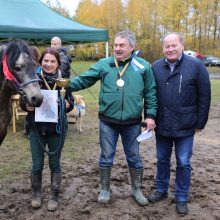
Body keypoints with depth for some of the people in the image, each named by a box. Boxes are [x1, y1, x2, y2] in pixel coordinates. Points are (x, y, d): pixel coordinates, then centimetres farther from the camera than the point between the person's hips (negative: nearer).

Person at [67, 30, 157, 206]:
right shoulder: (104, 64, -1)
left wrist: (150, 115, -4)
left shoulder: (143, 67, -2)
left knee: (134, 157, 15)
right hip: (108, 121, 0)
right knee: (106, 157, 12)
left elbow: (151, 93, 1)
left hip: (132, 123, 0)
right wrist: (67, 85, -15)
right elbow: (84, 79, -1)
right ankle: (105, 190, 31)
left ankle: (137, 189, 34)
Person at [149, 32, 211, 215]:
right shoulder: (155, 67, 2)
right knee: (162, 160, 17)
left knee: (183, 163, 7)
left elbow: (204, 97, -5)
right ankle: (161, 190, 36)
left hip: (185, 127, -3)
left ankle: (182, 198, 24)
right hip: (161, 126, 3)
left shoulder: (196, 66, -7)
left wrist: (200, 123, -5)